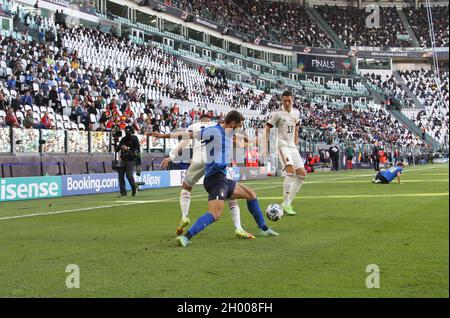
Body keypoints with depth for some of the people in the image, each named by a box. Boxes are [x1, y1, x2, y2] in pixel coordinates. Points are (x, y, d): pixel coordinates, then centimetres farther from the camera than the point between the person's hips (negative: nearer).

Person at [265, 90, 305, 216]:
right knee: (291, 171, -25)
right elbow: (267, 128, -4)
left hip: (293, 147, 7)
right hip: (283, 145, -7)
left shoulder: (296, 113, 12)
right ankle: (285, 204, -24)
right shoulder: (278, 114, -6)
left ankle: (289, 202, 11)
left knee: (302, 174, 3)